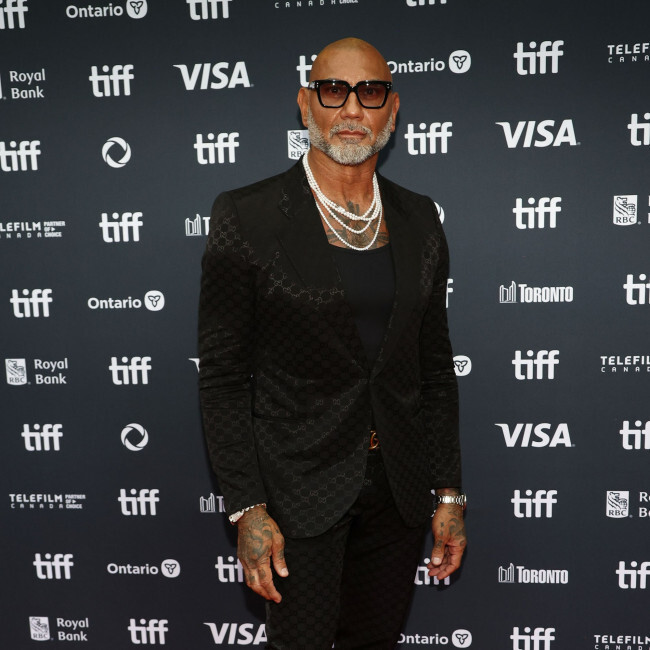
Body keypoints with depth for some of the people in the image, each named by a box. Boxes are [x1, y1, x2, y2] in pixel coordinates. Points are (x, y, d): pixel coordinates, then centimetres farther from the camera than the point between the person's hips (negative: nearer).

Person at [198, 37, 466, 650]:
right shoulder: (246, 216, -9)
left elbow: (435, 363, 8)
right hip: (297, 488, -4)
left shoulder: (418, 218, 4)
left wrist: (449, 490, 6)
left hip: (399, 485, 4)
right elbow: (222, 374, -9)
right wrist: (246, 508, -12)